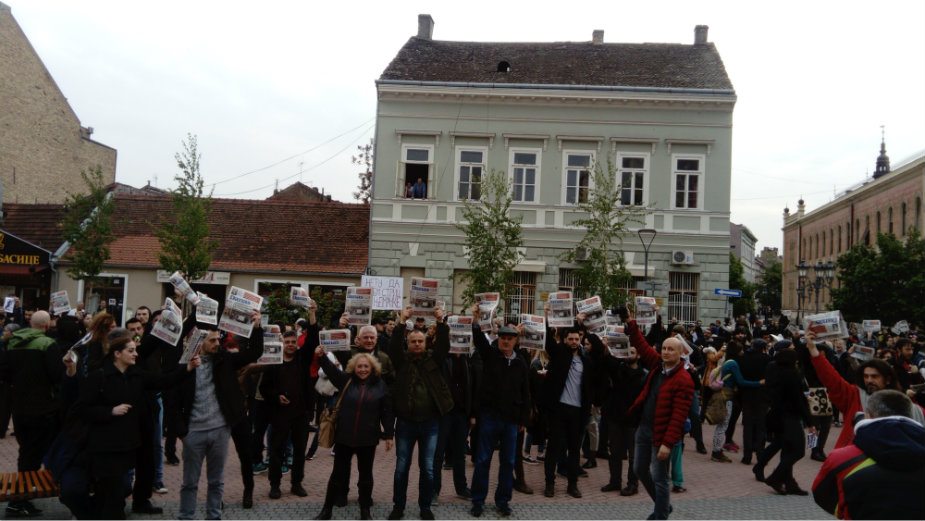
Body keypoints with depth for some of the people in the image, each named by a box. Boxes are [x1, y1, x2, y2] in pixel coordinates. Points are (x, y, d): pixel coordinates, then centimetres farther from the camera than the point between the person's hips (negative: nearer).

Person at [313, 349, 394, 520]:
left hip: (368, 438, -1)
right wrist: (322, 357, -30)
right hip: (344, 436, 1)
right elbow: (331, 370, -12)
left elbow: (387, 412, -1)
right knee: (338, 473, 9)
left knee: (366, 474, 11)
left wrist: (389, 435, -3)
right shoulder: (346, 380, 1)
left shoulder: (380, 385, -3)